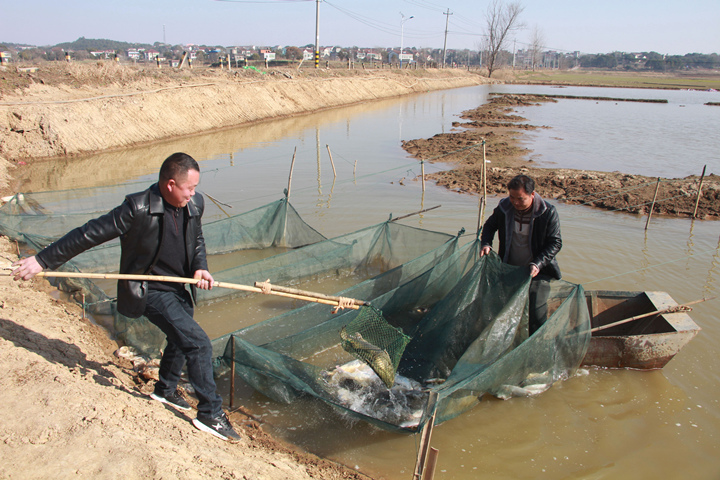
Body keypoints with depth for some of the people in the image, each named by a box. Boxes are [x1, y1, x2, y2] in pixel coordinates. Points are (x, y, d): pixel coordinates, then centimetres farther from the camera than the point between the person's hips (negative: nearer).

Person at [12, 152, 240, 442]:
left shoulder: (194, 205, -6)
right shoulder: (138, 208, -26)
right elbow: (90, 234, -19)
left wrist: (200, 266, -8)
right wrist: (43, 260, -14)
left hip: (178, 288, 8)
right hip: (149, 292, -8)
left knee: (181, 340, 26)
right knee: (198, 343, -15)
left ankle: (165, 389, 53)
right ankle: (211, 414, -1)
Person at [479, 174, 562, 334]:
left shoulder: (548, 213, -18)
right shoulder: (504, 207, -8)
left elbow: (555, 243, -11)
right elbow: (490, 225, 12)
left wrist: (538, 264, -24)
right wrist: (486, 244, -6)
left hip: (537, 272, -3)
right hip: (509, 268, 4)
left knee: (537, 312, -7)